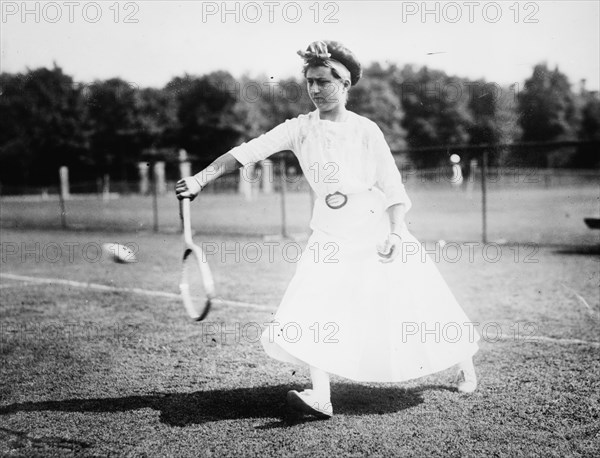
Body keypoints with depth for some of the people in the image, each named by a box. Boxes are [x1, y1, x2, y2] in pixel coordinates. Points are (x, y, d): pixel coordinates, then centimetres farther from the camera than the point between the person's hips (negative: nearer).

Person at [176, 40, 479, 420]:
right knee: (315, 309, -16)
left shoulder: (366, 130, -9)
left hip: (376, 229, -2)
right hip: (330, 237, 2)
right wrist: (201, 179, -22)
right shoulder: (300, 129, -4)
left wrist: (395, 232, -16)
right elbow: (248, 151, -13)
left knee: (415, 307, 7)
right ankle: (321, 397, -12)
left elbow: (392, 186, -5)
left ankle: (465, 364, 32)